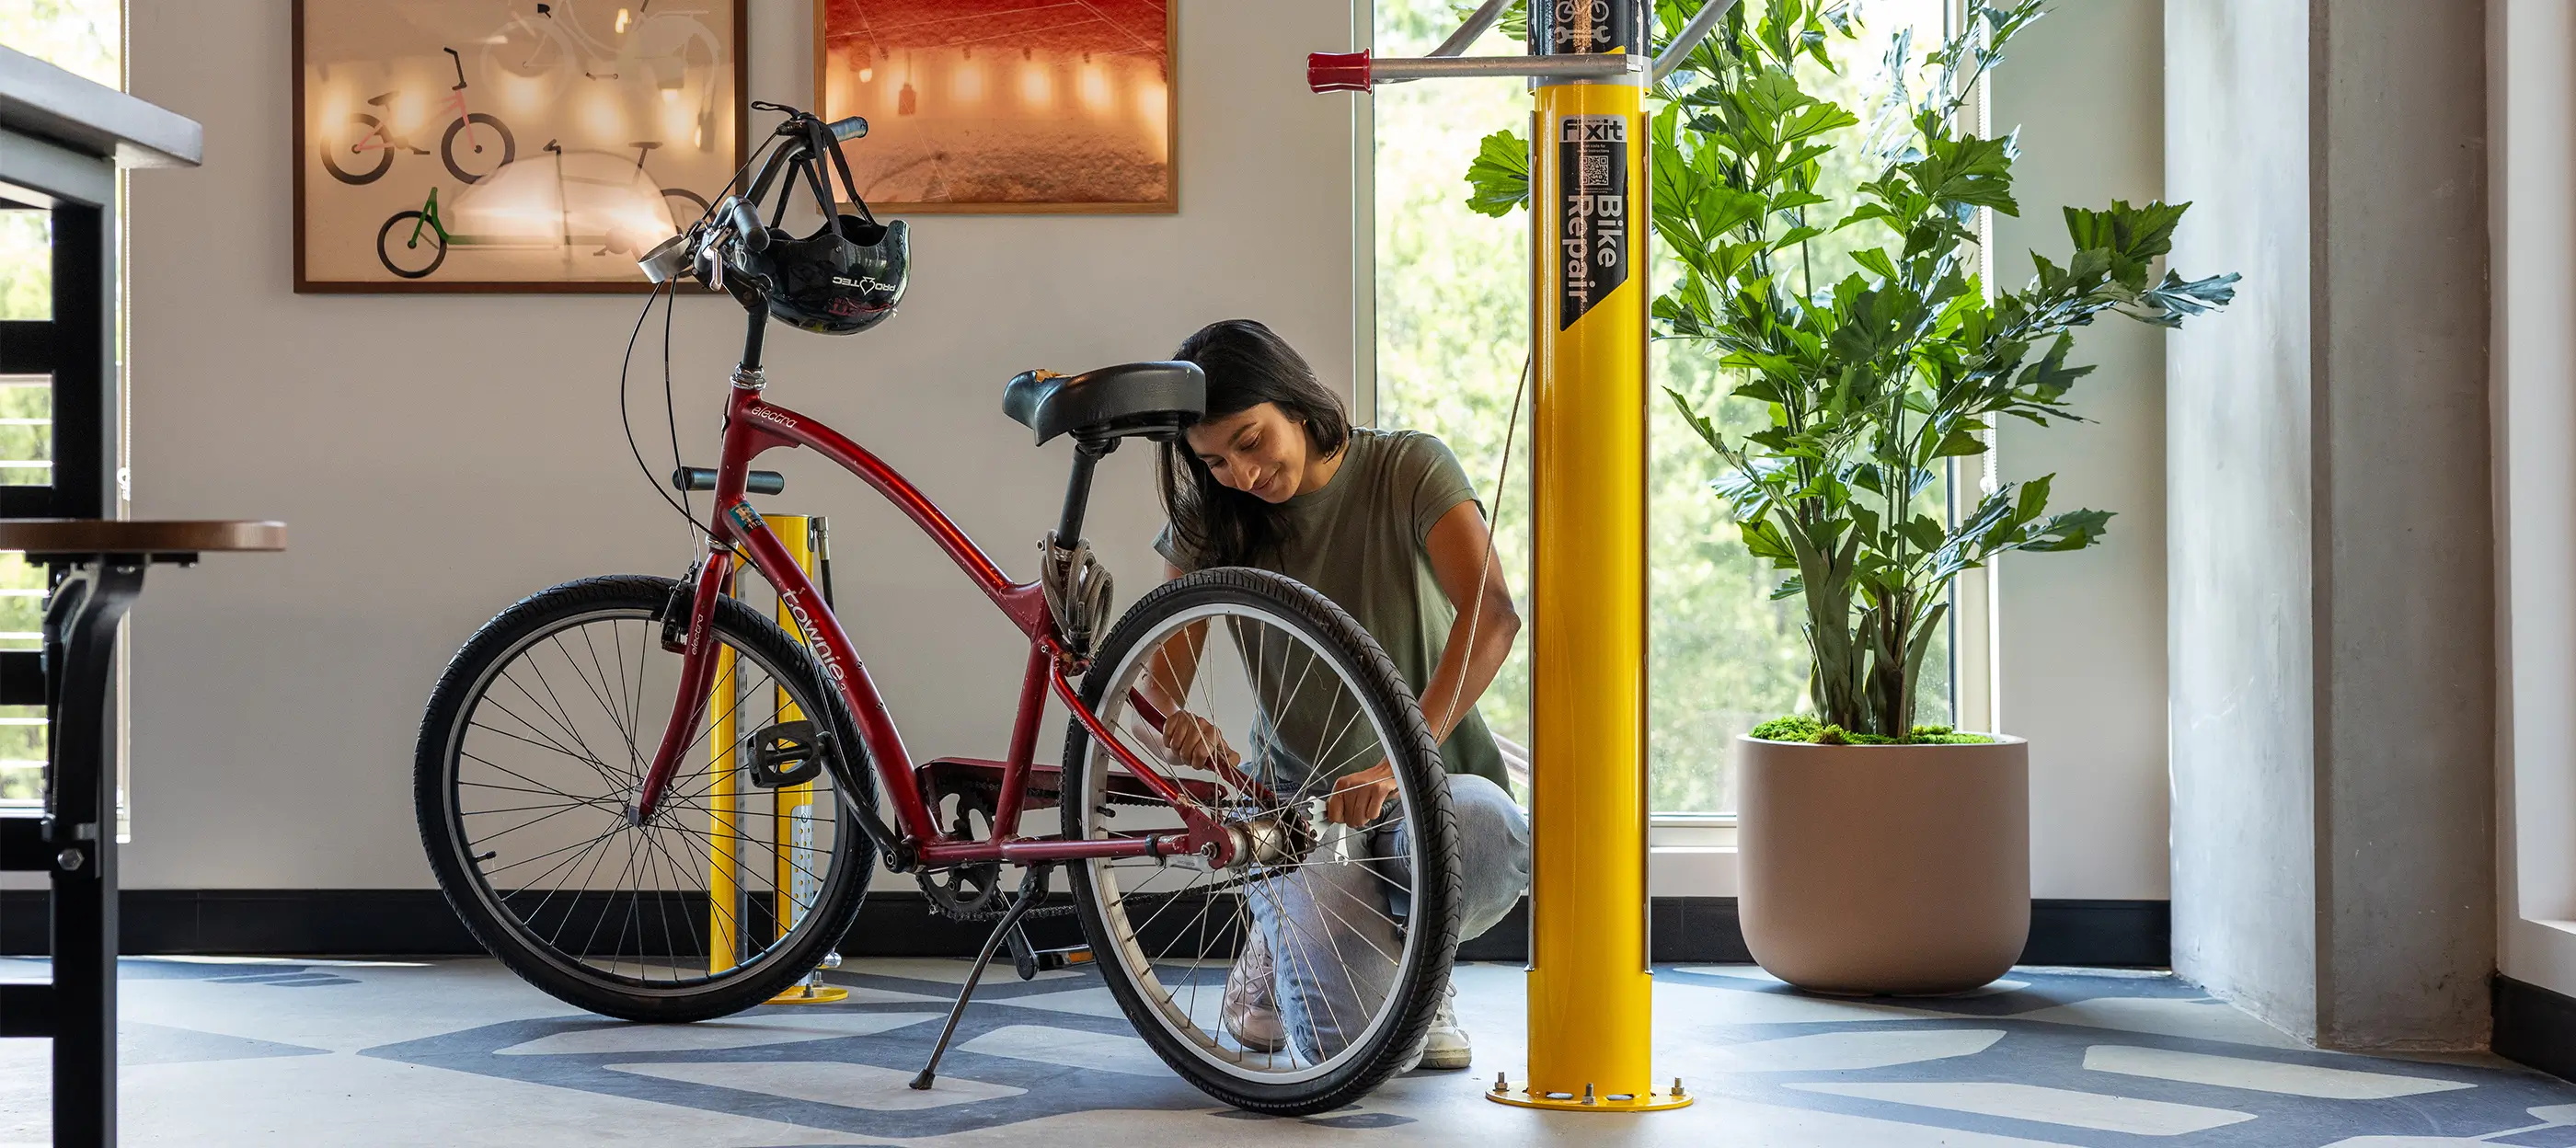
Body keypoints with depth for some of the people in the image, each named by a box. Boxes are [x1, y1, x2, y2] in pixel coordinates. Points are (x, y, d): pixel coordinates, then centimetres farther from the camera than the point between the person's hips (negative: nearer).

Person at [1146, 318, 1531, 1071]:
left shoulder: (1407, 470, -9)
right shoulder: (1211, 523, 0)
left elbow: (1491, 615, -24)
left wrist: (1398, 761, -38)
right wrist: (1182, 728, -30)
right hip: (1299, 800, 1)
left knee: (1484, 832, -39)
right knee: (1347, 1037, -23)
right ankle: (1279, 950, 15)